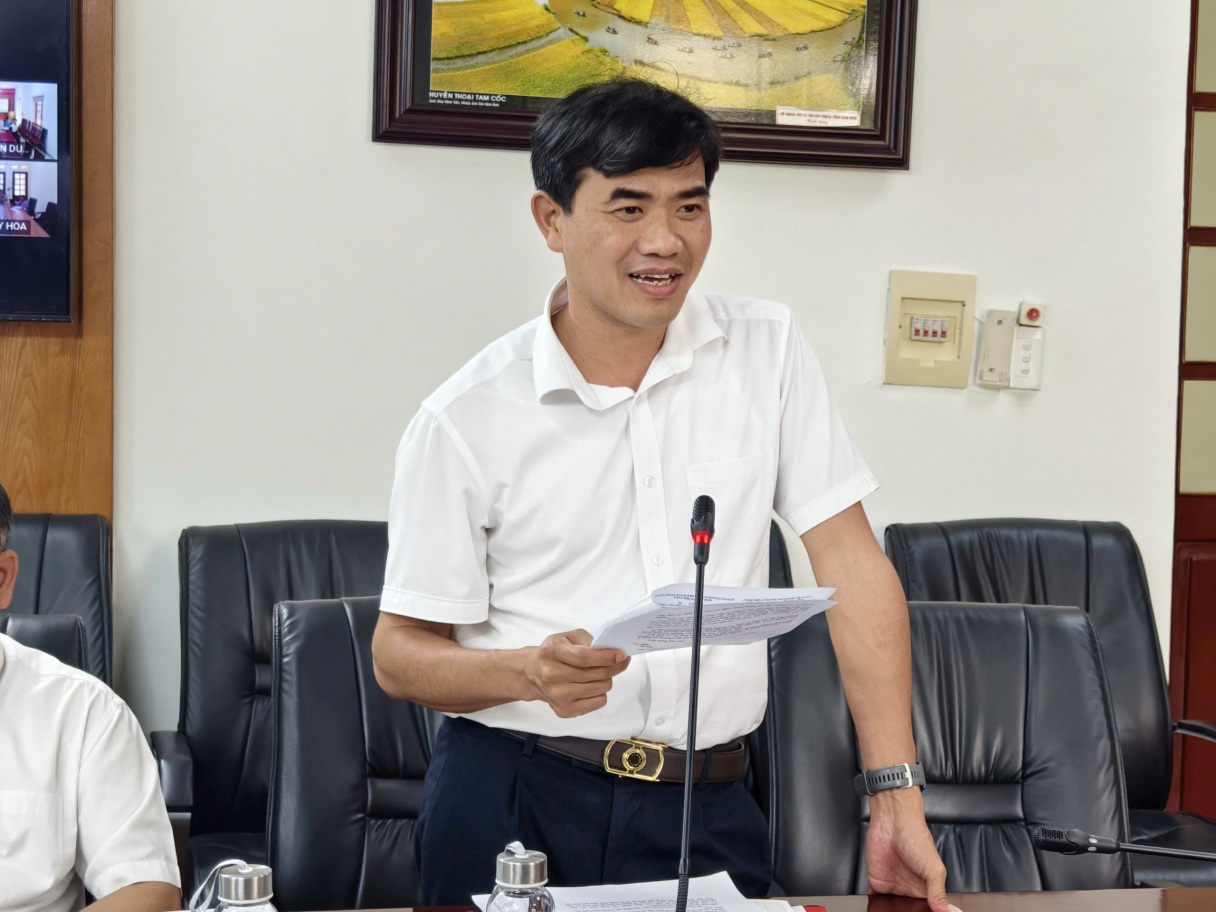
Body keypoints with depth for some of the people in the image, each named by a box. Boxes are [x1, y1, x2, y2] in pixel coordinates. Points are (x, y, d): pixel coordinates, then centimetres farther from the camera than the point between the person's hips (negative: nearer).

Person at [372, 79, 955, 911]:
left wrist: (898, 795, -7)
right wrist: (529, 672, -23)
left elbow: (850, 560, -1)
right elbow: (400, 653, -1)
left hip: (708, 810, 2)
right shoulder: (465, 421, -6)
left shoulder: (767, 351, 1)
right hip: (514, 803, -1)